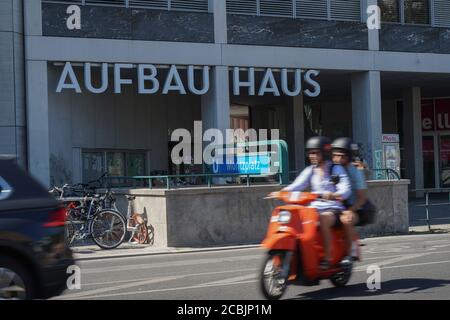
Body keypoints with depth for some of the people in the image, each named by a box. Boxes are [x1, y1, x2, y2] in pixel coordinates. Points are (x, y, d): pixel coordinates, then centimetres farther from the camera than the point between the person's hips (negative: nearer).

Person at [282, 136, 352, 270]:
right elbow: (297, 185, 2)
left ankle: (328, 258, -33)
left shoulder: (336, 170, 1)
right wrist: (283, 191, -18)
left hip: (333, 209, -5)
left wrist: (334, 195, -35)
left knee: (323, 219, -37)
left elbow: (346, 190, -13)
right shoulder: (310, 171, 14)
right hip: (314, 208, 5)